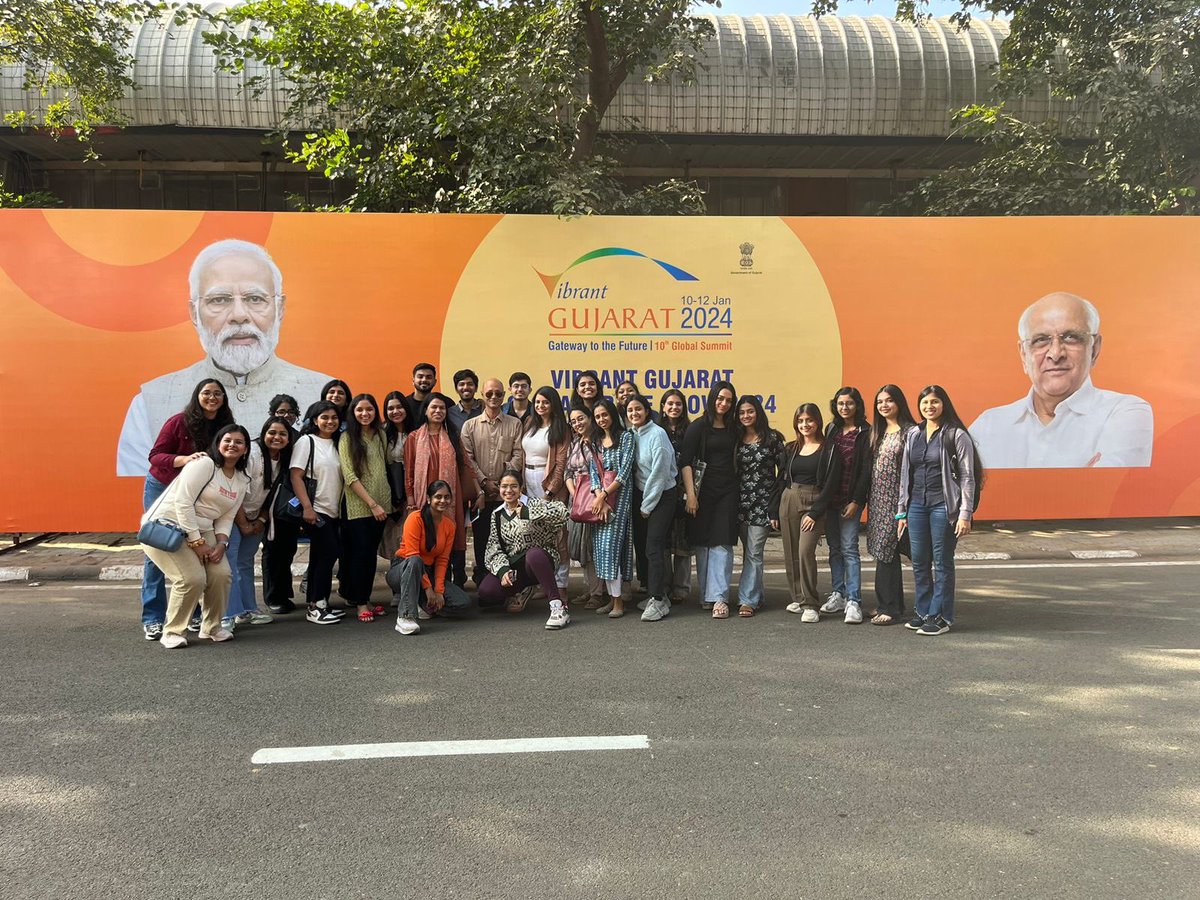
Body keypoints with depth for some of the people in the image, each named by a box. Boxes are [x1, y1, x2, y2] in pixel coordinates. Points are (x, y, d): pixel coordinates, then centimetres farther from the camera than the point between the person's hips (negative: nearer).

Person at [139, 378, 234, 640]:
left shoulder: (225, 428, -4)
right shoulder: (179, 422, -16)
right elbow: (155, 456, -17)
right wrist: (185, 459, -34)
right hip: (161, 489, -3)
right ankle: (152, 618, 3)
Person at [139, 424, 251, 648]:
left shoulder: (241, 481, 11)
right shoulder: (203, 464, -13)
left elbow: (226, 518, 10)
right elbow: (183, 503, -19)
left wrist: (221, 544, -8)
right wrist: (197, 542, -19)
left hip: (200, 530, 7)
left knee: (222, 574, -12)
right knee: (192, 579, -21)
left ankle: (211, 627, 11)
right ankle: (171, 632, -1)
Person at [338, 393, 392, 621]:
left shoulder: (381, 435, 10)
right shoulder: (347, 438, -5)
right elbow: (350, 476, -11)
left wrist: (382, 502, 9)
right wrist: (372, 503, -14)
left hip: (381, 503, 5)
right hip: (357, 505, -5)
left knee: (371, 552, 8)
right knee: (360, 552, -3)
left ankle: (364, 598, 17)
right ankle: (360, 603, 5)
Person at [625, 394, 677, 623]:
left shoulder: (657, 434, -13)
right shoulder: (631, 435, 8)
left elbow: (659, 472, -15)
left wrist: (647, 505, -11)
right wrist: (640, 504, 5)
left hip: (661, 496, -7)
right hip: (641, 495, 7)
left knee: (653, 548, -12)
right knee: (642, 544, 6)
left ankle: (658, 601, -10)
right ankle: (660, 592, 18)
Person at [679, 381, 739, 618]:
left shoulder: (732, 429, 11)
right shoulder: (698, 427, -1)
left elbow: (735, 459, 15)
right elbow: (685, 462, -7)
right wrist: (691, 494, -14)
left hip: (728, 491, 2)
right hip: (704, 490, -2)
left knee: (722, 543, -5)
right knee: (702, 543, 5)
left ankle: (719, 597, -7)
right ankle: (706, 594, 16)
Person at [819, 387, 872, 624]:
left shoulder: (864, 433, -5)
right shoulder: (832, 429, 12)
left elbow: (866, 470, -9)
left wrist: (856, 501, -13)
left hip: (850, 499, -6)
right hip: (831, 497, 6)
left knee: (849, 548, -8)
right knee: (834, 547, 10)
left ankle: (853, 601, -6)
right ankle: (838, 594, 19)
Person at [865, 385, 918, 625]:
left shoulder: (910, 431, -9)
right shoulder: (877, 431, 14)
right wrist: (868, 498, 12)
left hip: (896, 498, -7)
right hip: (877, 498, 7)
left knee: (886, 551, -7)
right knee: (883, 552, 11)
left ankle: (889, 608, 2)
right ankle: (887, 604, 19)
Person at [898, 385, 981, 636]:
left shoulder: (956, 435, -4)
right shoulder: (913, 435, 12)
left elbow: (967, 477, -6)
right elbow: (905, 474, 15)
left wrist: (965, 514, -11)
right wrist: (901, 511, 12)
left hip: (943, 506, -5)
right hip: (917, 505, 5)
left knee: (942, 563, 1)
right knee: (919, 562, 8)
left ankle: (941, 617, 10)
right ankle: (924, 612, 20)